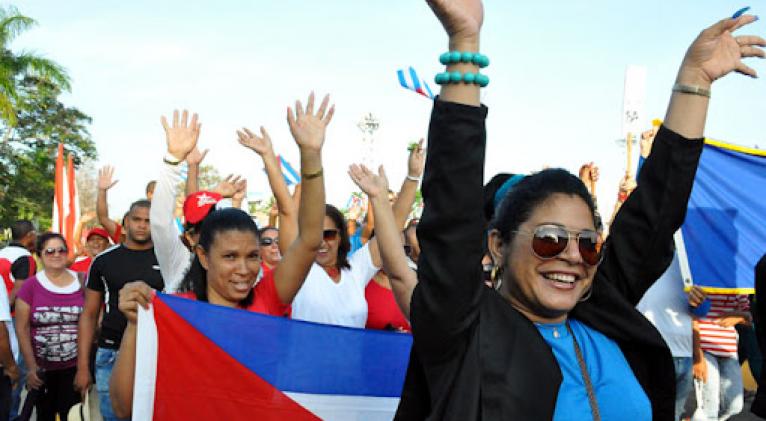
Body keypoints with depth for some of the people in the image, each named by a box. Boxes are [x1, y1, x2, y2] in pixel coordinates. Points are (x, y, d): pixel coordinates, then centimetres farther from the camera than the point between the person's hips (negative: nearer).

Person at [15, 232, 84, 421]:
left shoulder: (82, 282, -1)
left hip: (75, 366, 0)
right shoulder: (31, 285, -4)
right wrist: (31, 366, -8)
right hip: (42, 368, 0)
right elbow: (22, 328, -3)